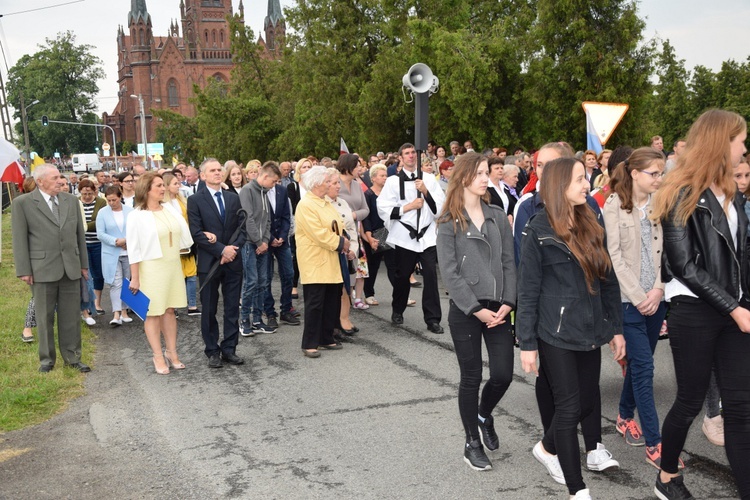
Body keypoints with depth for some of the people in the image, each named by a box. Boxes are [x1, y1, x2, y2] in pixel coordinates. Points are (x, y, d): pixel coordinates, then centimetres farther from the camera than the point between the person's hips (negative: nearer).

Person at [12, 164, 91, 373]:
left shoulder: (71, 200, 9)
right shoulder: (22, 203, -3)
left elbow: (80, 234, 12)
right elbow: (19, 239, -3)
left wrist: (84, 264, 11)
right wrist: (23, 270, -7)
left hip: (71, 268, 3)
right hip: (42, 269, -3)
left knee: (71, 316, 8)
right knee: (45, 317, 7)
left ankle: (72, 357, 18)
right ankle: (47, 359, 21)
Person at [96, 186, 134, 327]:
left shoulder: (130, 211, 3)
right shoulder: (103, 213, -1)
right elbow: (100, 234, -5)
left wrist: (128, 241, -13)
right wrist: (116, 241, -16)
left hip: (129, 252, 2)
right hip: (111, 254, -2)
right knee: (116, 283, -8)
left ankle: (124, 311, 20)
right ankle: (116, 315, -12)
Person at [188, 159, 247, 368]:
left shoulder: (233, 198, 10)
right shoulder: (195, 200, -3)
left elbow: (241, 228, 7)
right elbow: (196, 233, -10)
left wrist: (234, 248, -11)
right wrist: (222, 250, -15)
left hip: (233, 261, 3)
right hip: (209, 263, -3)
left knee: (232, 308, 6)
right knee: (209, 310, 5)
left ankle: (229, 349, 16)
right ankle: (212, 351, 16)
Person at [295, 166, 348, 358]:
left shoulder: (326, 203, 15)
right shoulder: (305, 205, -14)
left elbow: (338, 225, 15)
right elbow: (319, 233, -22)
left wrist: (343, 241, -4)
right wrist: (340, 243, -14)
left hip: (330, 262, 9)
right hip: (315, 263, -9)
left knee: (332, 302, 11)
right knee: (315, 304, -5)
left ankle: (326, 339, 23)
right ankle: (309, 344, 3)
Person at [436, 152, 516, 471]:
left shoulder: (498, 217, 8)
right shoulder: (449, 222, -4)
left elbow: (508, 263, 5)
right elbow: (449, 272, -9)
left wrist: (507, 303, -8)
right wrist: (476, 309, -15)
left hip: (499, 308, 3)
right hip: (465, 310, -3)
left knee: (503, 374, 1)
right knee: (471, 378, 4)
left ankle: (484, 415, 33)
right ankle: (472, 443, 21)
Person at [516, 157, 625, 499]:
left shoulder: (591, 226, 7)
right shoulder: (538, 230, -10)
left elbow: (608, 280, 12)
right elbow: (528, 291, -9)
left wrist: (616, 327, 11)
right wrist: (527, 343, -10)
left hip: (589, 331, 6)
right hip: (556, 333, -6)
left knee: (588, 401, 13)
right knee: (569, 406, -1)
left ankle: (547, 448, 39)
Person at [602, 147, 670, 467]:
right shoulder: (615, 206, -7)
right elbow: (614, 256, -10)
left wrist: (658, 289, -8)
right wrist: (638, 296, -12)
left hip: (655, 298, 5)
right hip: (628, 298, -4)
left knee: (639, 362, 15)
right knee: (644, 366, -5)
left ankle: (625, 417, 36)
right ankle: (654, 444, 0)